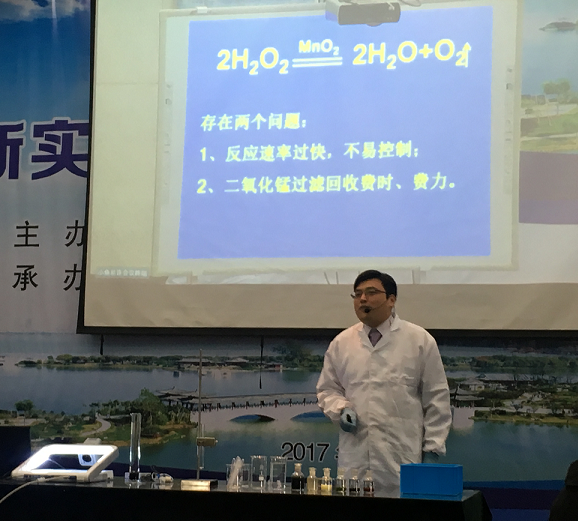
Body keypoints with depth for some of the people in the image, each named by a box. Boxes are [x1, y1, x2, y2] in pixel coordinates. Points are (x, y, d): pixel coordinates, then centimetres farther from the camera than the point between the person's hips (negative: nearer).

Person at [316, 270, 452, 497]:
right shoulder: (341, 343, 11)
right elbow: (327, 389, 19)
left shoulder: (419, 340, 4)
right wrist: (342, 409, -3)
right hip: (355, 458, 2)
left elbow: (436, 399, 4)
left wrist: (432, 449, 0)